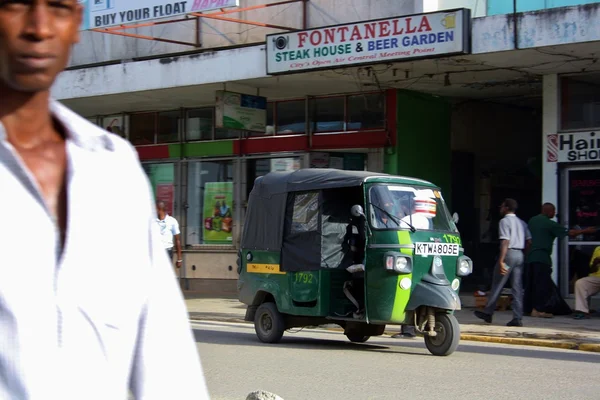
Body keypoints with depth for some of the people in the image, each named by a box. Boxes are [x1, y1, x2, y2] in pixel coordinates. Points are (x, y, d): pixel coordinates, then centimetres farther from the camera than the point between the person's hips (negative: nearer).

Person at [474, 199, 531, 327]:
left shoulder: (505, 221, -7)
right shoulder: (521, 222, 16)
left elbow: (505, 242, -17)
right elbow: (529, 241, 11)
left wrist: (501, 261, -20)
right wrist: (523, 252, 18)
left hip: (509, 253, -7)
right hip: (520, 255, 7)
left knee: (497, 286, 4)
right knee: (517, 287, 3)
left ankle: (488, 313, 13)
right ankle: (517, 318, -2)